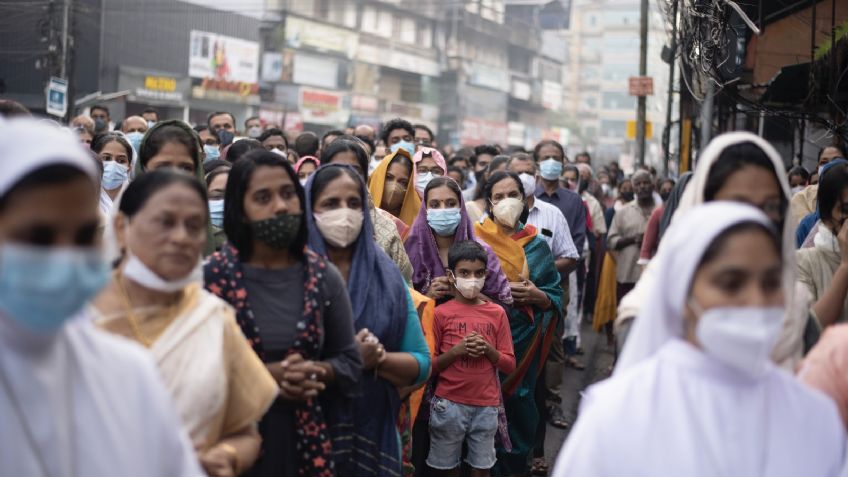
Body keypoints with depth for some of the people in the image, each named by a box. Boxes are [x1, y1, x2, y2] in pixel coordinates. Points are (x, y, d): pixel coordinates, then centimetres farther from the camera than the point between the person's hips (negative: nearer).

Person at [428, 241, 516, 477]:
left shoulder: (497, 313, 5)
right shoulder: (441, 313, -2)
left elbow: (510, 365, 6)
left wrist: (488, 349, -11)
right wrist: (457, 350, -16)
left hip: (486, 406, 2)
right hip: (449, 404, -2)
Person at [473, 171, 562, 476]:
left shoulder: (537, 246, 8)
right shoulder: (476, 238, -1)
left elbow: (555, 297, 7)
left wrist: (536, 296, -12)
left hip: (525, 338, 3)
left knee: (521, 403, 8)